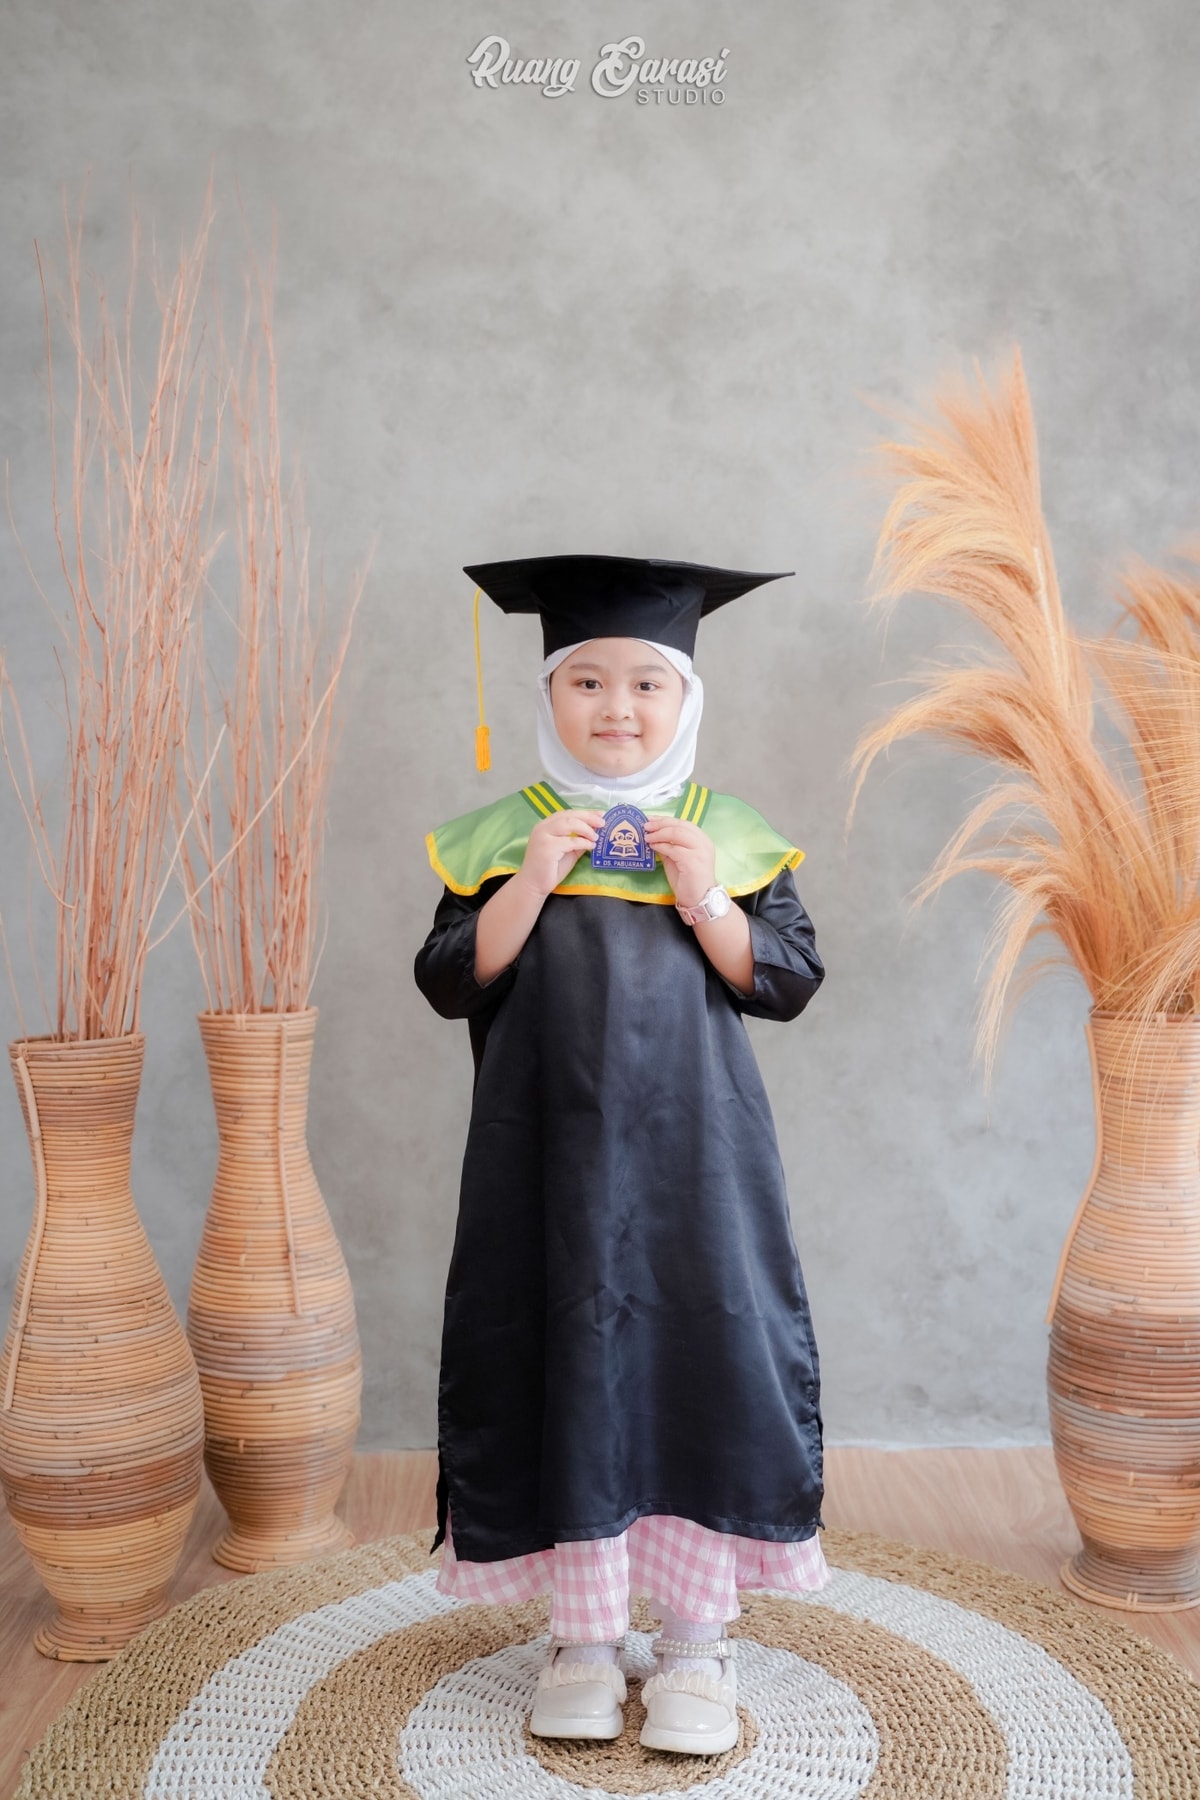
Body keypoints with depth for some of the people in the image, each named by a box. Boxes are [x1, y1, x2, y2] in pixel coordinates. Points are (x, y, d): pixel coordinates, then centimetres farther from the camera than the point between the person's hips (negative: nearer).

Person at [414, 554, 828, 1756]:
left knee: (710, 1360, 2)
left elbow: (789, 981, 0)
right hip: (550, 1160, 0)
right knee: (562, 1367, 5)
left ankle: (696, 1641, 20)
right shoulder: (501, 838, 3)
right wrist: (530, 884, -16)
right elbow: (452, 984, -3)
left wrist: (705, 903, -15)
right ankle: (583, 1636, 23)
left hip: (694, 1157, 0)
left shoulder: (737, 840, 4)